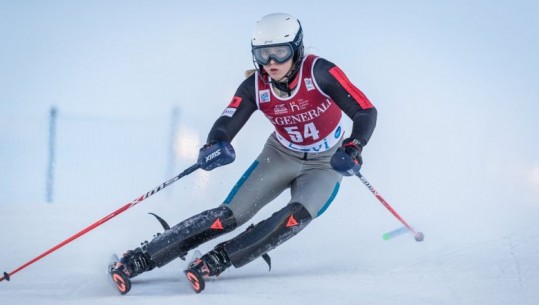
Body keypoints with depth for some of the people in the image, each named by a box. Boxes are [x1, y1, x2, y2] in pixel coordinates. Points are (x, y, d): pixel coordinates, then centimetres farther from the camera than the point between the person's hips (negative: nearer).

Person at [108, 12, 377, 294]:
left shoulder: (319, 72, -26)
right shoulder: (255, 86, -17)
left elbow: (365, 112, -27)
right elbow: (226, 124, -25)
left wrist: (353, 149, -46)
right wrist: (215, 146, -49)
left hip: (326, 164, -2)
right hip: (281, 155, 2)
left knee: (296, 217, -30)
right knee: (230, 215, -10)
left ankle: (215, 261, -24)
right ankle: (138, 260, -8)